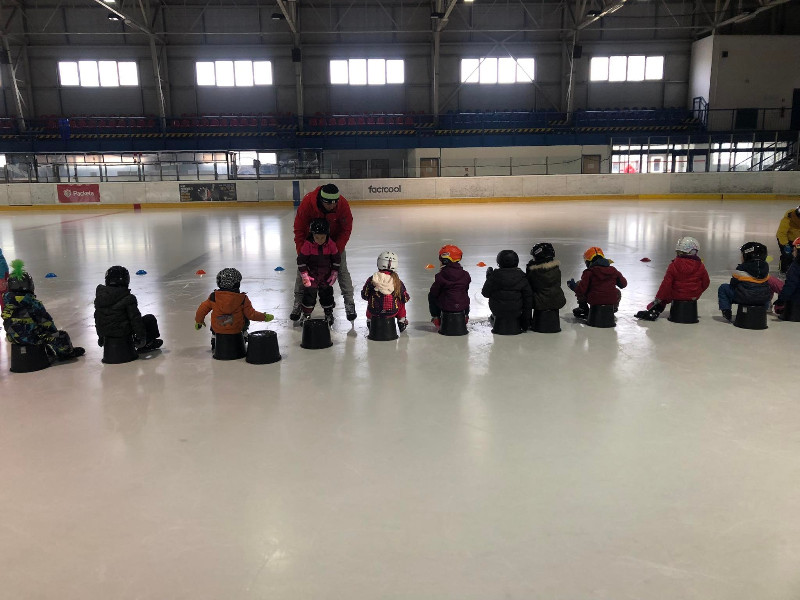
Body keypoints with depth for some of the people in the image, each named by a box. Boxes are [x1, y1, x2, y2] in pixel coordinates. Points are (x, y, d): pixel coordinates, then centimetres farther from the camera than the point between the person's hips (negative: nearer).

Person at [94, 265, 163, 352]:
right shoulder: (128, 298, -19)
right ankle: (146, 344, 18)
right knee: (150, 319, 8)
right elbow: (135, 318, -17)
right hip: (123, 331, -7)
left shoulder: (99, 296, 1)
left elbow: (97, 317, 11)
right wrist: (141, 337, -7)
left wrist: (100, 336, 24)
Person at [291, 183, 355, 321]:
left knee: (342, 270, -4)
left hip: (334, 239, 0)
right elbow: (299, 229, -22)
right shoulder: (307, 202, -33)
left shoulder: (343, 205, -30)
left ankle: (349, 303, 10)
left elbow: (346, 230, -17)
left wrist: (337, 250, -25)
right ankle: (298, 303, 13)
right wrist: (302, 252, -27)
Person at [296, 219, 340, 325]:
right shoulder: (307, 245, -20)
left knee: (327, 293, 12)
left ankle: (329, 313, 31)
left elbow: (337, 259, -1)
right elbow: (301, 260, -11)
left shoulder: (331, 244, -14)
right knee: (309, 293, 0)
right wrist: (304, 275, -11)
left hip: (326, 275, 2)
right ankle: (306, 314, 19)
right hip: (311, 275, -2)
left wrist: (334, 273, -1)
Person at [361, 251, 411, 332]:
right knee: (401, 303, 30)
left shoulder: (371, 280, -5)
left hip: (374, 311, 1)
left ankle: (369, 322, 46)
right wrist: (407, 297, 28)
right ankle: (402, 323, 39)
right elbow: (405, 298, 2)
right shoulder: (397, 281, -5)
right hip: (392, 312, -1)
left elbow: (364, 296, 5)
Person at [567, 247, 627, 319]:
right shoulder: (613, 270, 7)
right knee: (618, 293, 37)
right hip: (612, 300, 4)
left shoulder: (589, 272, -6)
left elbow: (581, 289, -13)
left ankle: (583, 309, 25)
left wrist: (573, 286, 8)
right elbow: (623, 284, 13)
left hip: (594, 300, -4)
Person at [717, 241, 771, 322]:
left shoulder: (741, 268, -10)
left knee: (723, 288, 13)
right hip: (763, 299, 5)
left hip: (743, 297, -5)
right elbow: (766, 283, 16)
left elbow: (733, 283, -4)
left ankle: (726, 311, 7)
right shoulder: (765, 266, 5)